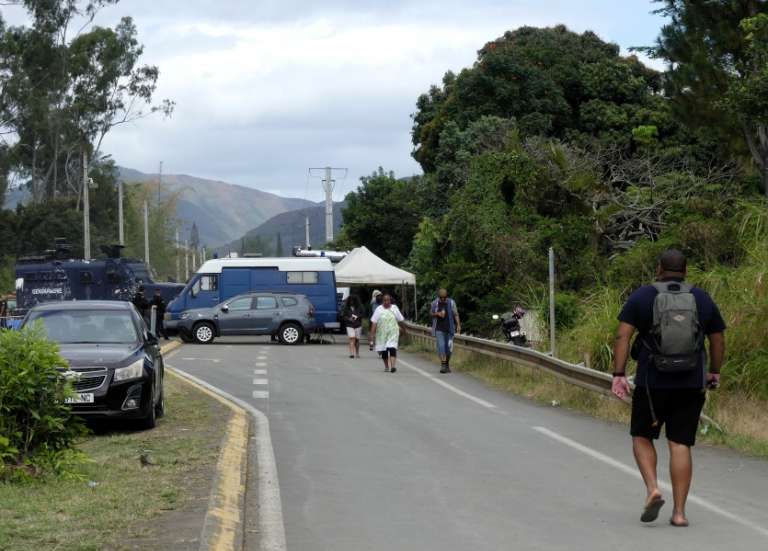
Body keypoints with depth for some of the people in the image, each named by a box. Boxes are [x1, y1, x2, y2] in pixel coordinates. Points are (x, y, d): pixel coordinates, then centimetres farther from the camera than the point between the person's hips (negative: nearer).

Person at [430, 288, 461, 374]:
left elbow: (456, 314, -3)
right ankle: (443, 365, -15)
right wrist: (437, 314, -11)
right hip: (439, 329, -1)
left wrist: (458, 325, -13)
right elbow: (431, 313, 11)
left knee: (449, 348, 6)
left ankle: (447, 364, 25)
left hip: (449, 328, 1)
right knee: (441, 346, -12)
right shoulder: (435, 303, -1)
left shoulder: (451, 303, -3)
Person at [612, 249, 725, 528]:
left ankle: (653, 489, -6)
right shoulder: (702, 299, 5)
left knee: (642, 437, 16)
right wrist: (714, 372, 26)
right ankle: (679, 512, 0)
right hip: (691, 384, 2)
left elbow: (623, 335, -9)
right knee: (680, 445, 4)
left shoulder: (642, 297, -1)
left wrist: (618, 375, -9)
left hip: (652, 382, -1)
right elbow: (718, 340, 11)